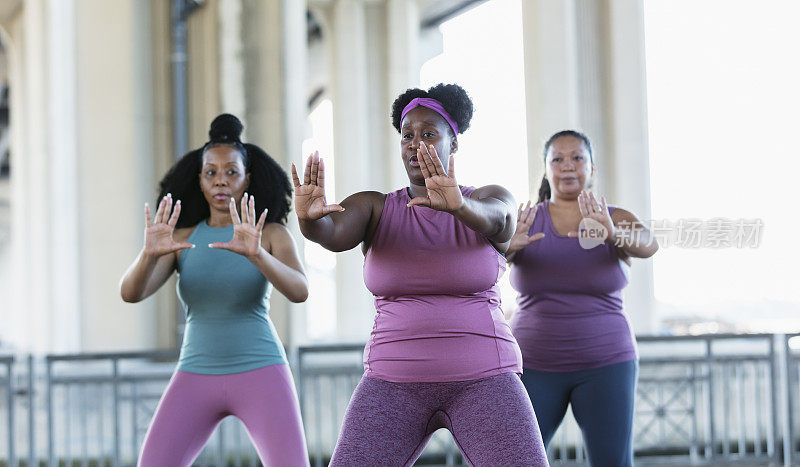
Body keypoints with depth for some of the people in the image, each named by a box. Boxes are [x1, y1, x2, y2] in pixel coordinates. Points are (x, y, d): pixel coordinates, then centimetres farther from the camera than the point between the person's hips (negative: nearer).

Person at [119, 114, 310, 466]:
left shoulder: (273, 235, 0)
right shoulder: (180, 239, 5)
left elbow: (298, 291, -19)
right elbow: (130, 293, -10)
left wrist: (255, 253, -38)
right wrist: (150, 252, -32)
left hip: (260, 377, -2)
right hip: (197, 380, 2)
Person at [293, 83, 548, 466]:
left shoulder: (493, 201, 1)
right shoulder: (372, 209, 5)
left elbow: (492, 220, -24)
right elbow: (332, 233, -17)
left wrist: (457, 205, -48)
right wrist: (310, 217, -42)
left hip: (481, 381, -1)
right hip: (395, 385, 2)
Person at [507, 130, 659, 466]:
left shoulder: (619, 222, -1)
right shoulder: (522, 223, 0)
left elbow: (647, 245, -24)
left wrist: (612, 234, -46)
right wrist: (509, 244, -45)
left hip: (603, 366, -1)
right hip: (535, 366, 1)